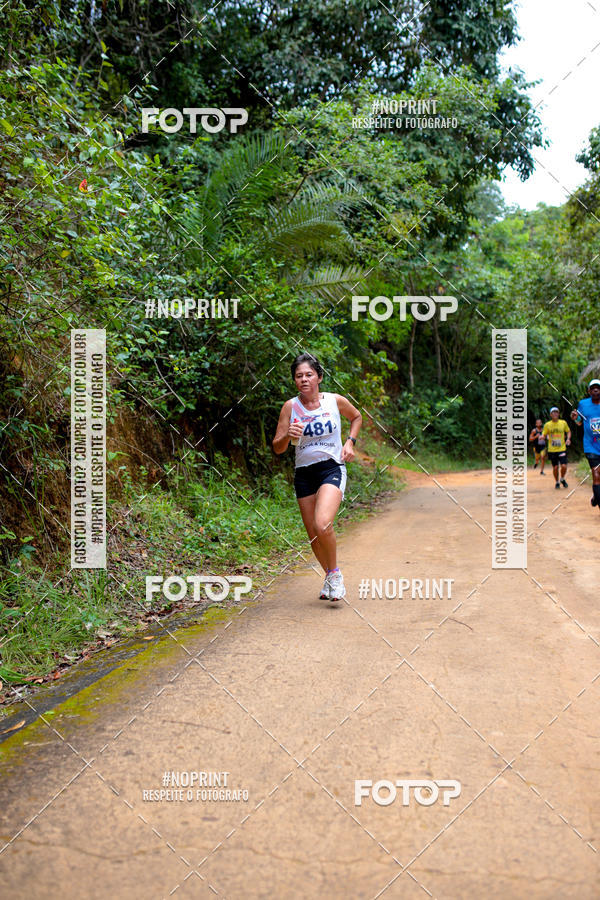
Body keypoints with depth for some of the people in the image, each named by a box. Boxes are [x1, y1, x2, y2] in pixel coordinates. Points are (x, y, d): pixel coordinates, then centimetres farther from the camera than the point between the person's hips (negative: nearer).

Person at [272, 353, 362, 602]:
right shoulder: (290, 406, -3)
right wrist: (288, 436, -23)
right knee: (313, 534, 8)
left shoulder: (336, 401, -3)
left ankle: (335, 573, 0)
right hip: (304, 474, 3)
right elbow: (277, 448, -2)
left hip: (332, 469, -3)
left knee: (322, 525, -24)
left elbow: (357, 417, 19)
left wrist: (350, 442, 4)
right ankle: (329, 576, 34)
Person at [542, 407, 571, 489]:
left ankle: (562, 479, 18)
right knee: (555, 467, 2)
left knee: (564, 466, -11)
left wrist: (568, 438, -2)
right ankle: (557, 482, 23)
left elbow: (568, 431, 16)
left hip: (562, 449, 0)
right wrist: (546, 437, -19)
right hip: (552, 450, 0)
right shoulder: (547, 425, -1)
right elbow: (544, 435, 4)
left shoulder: (563, 423, 1)